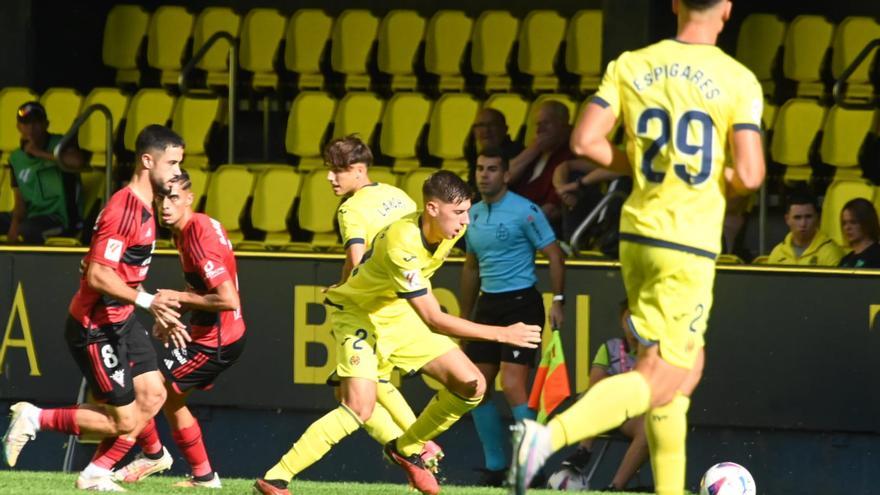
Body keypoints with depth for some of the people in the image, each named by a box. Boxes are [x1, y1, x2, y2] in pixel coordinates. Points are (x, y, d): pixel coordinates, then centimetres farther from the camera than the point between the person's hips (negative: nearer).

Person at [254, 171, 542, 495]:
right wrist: (501, 335, -38)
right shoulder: (402, 245, -36)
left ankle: (406, 449, 18)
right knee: (360, 407, -27)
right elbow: (434, 320, -37)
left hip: (400, 315, 8)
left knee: (471, 385, -3)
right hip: (358, 314, -8)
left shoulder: (452, 229, -12)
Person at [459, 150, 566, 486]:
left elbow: (554, 254, -9)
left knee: (512, 385, -16)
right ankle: (495, 467, 15)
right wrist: (464, 318, 23)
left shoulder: (524, 211, -9)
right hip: (488, 304, 7)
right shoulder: (473, 215, 12)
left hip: (521, 303, -7)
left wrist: (558, 300, -17)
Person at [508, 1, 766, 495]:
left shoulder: (630, 66, 3)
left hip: (637, 233, 6)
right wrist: (723, 184, 9)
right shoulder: (738, 81, -8)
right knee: (657, 383, -7)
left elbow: (585, 141, -3)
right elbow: (749, 175, -14)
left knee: (687, 370, 21)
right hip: (689, 248, -6)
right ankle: (548, 437, -27)